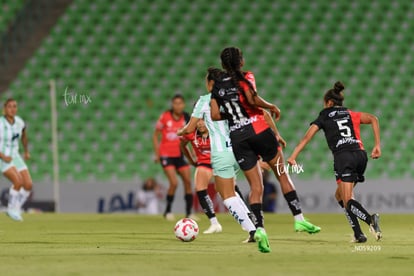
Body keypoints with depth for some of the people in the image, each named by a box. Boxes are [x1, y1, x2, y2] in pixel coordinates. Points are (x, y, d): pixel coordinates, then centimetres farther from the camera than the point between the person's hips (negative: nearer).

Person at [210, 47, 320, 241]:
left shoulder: (217, 86, 11)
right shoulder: (245, 77, -2)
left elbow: (215, 115, 7)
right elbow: (252, 100, -18)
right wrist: (272, 107, -4)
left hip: (236, 138, 4)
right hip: (258, 130, -4)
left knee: (256, 187, 4)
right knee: (282, 175, 8)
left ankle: (259, 227, -12)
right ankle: (299, 219, 6)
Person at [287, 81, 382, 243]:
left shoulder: (324, 117, 16)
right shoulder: (351, 115, 25)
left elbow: (307, 137, 6)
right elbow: (373, 119, 12)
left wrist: (292, 157, 2)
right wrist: (377, 146, 10)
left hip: (343, 157, -5)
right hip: (361, 155, 5)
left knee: (348, 201, -9)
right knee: (340, 195, 19)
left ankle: (370, 219, -40)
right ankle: (357, 233, 4)